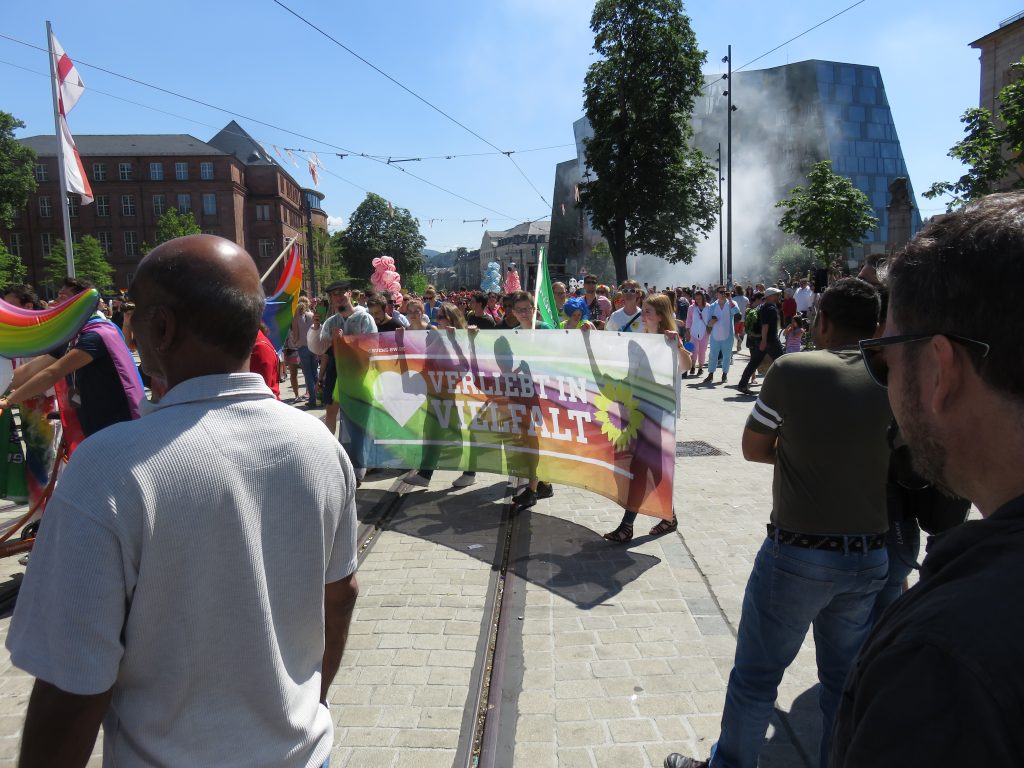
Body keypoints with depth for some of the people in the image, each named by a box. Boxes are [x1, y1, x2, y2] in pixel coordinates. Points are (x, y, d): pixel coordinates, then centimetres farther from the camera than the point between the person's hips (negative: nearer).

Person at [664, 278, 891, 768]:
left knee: (756, 674, 13)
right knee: (845, 679, 19)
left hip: (797, 553, -4)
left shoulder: (792, 370, -12)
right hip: (871, 558, 4)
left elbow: (753, 448, -2)